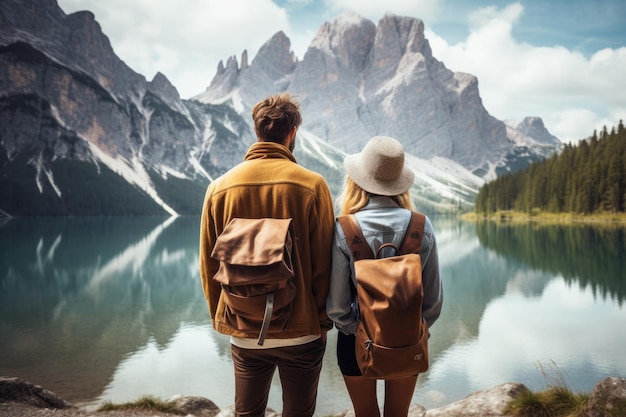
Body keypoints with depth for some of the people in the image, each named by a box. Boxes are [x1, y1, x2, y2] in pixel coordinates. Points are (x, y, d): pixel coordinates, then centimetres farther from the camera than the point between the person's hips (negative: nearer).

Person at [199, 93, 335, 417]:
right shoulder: (312, 185, -13)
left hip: (244, 332, 3)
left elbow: (209, 264, 1)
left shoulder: (220, 187, -5)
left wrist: (220, 317, 15)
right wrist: (324, 319, 5)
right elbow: (323, 264, -10)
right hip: (302, 331, -2)